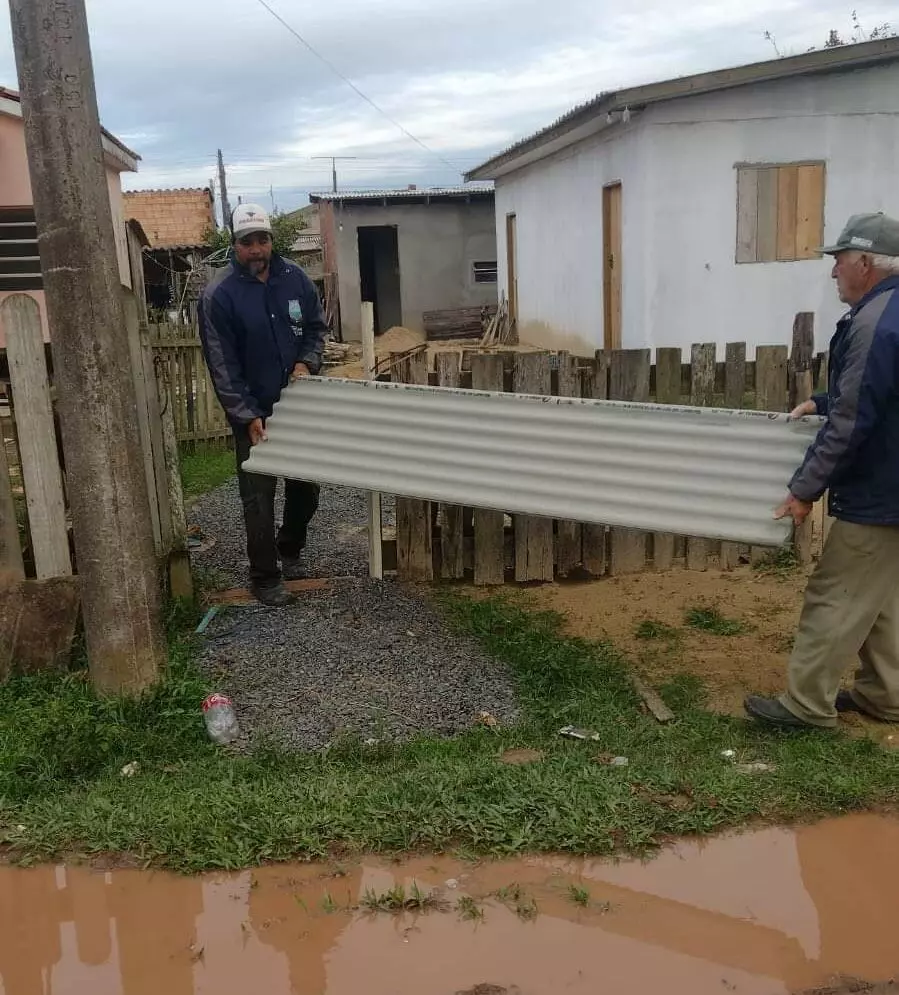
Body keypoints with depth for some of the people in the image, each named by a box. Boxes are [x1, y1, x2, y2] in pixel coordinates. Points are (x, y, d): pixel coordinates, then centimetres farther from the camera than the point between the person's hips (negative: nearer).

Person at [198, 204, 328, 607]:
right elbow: (222, 365, -13)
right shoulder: (219, 295, -14)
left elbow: (317, 327, 11)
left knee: (306, 485, 16)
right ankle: (265, 578, 12)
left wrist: (306, 362, -8)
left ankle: (290, 550, 40)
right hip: (253, 412, -4)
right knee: (259, 496, -1)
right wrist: (248, 416, -17)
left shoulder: (295, 278, -2)